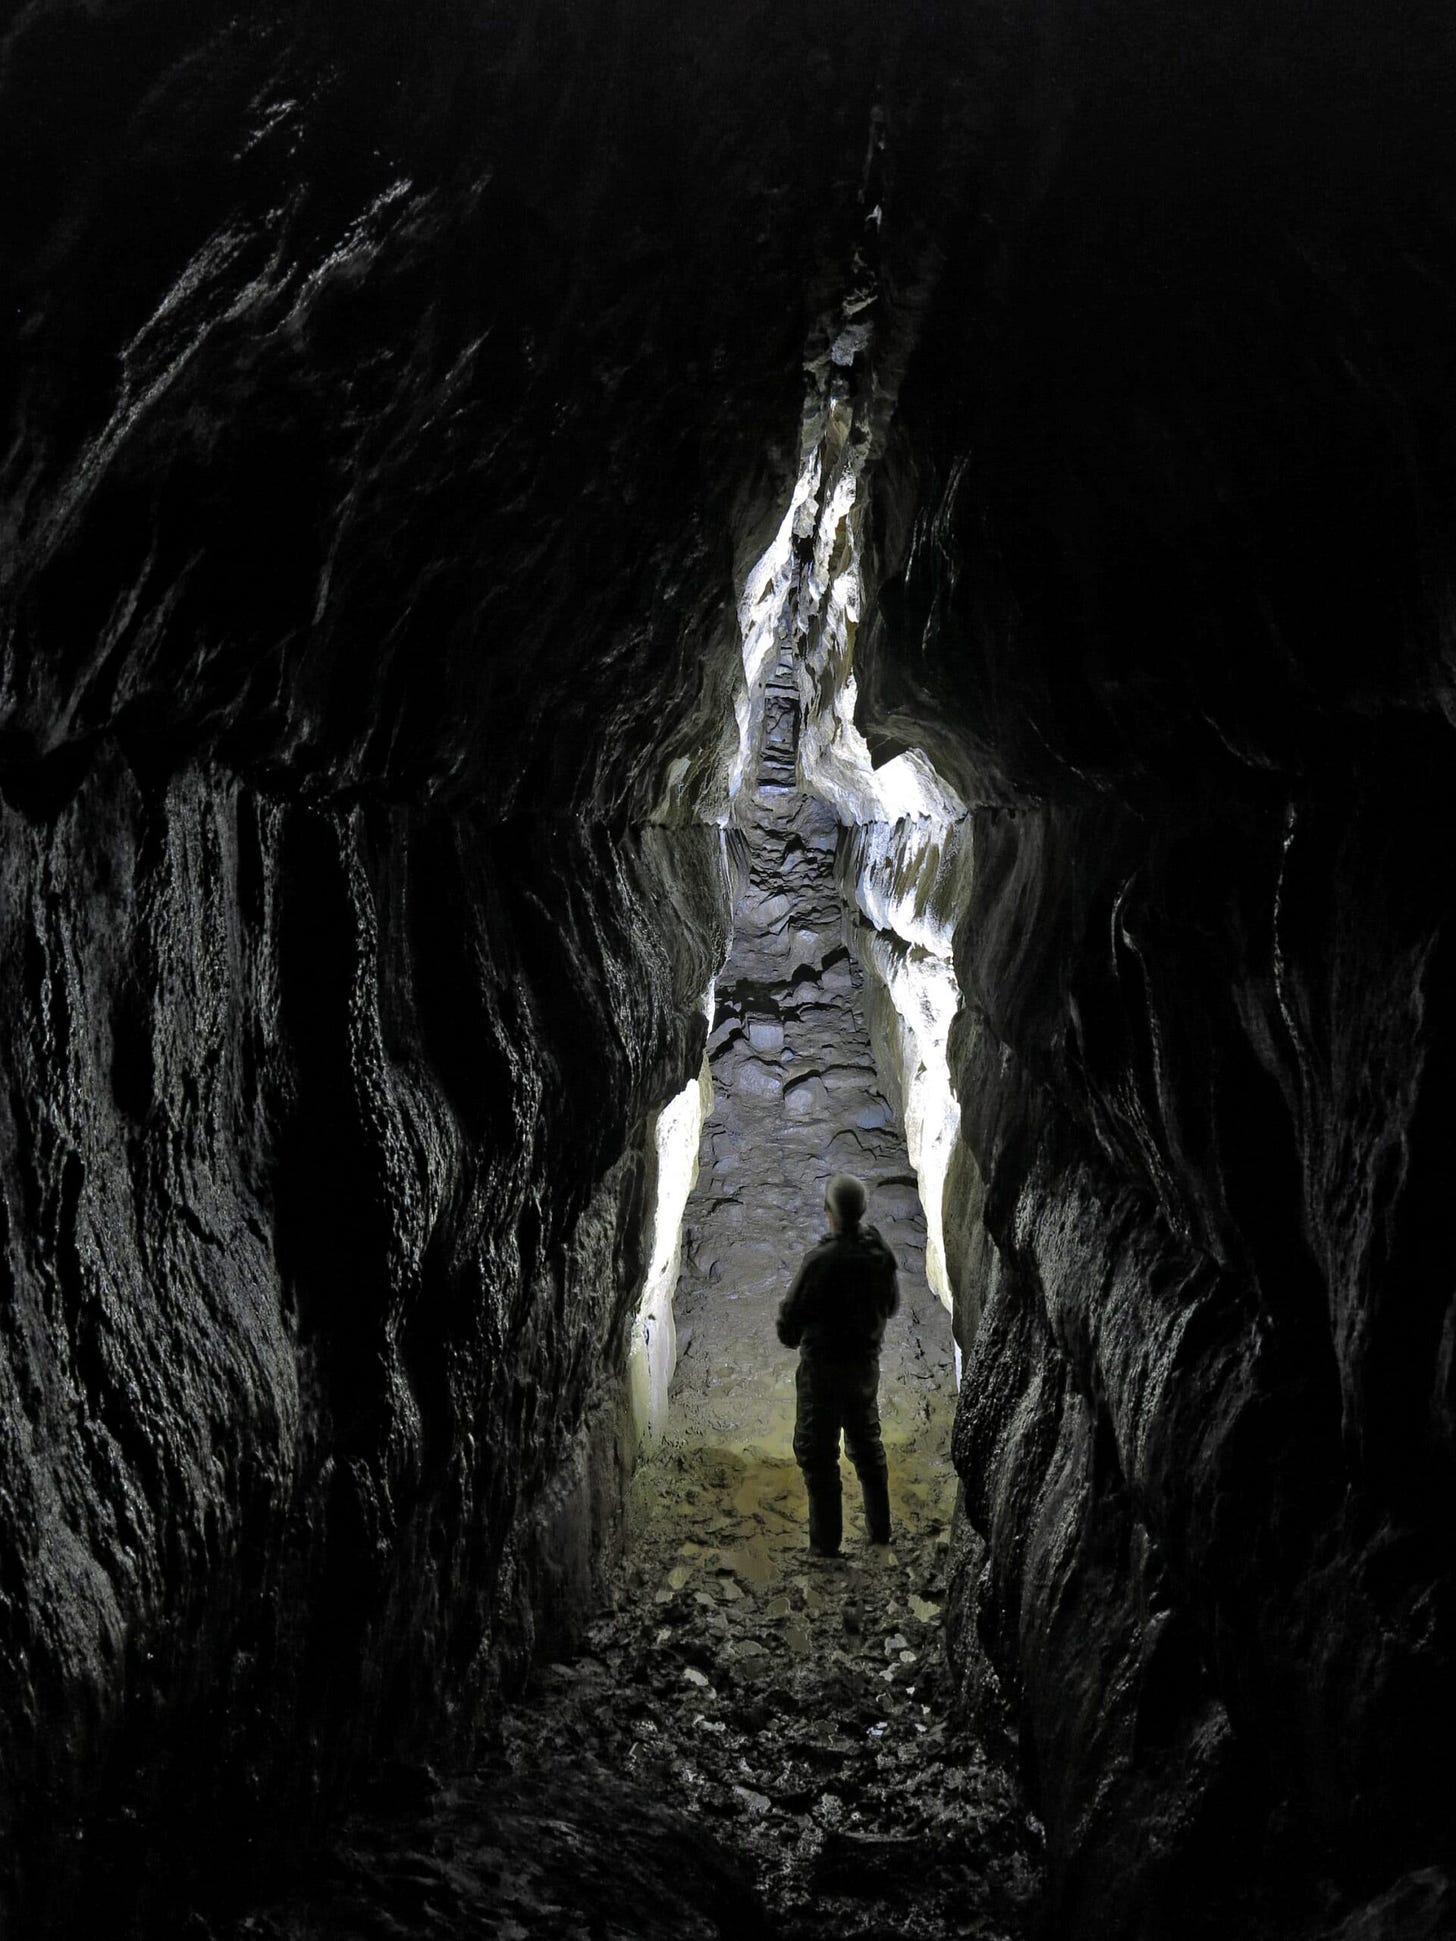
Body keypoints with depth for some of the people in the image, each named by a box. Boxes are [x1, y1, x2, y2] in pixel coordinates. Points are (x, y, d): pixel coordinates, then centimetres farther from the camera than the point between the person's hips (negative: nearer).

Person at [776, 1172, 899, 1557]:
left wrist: (791, 1337, 6)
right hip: (866, 1363, 6)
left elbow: (792, 1313, -16)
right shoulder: (881, 1254, -5)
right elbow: (891, 1304, 10)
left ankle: (826, 1540, 10)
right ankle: (879, 1528, 31)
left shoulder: (820, 1260, -25)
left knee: (817, 1452, 5)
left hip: (823, 1367, -6)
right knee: (867, 1443, 22)